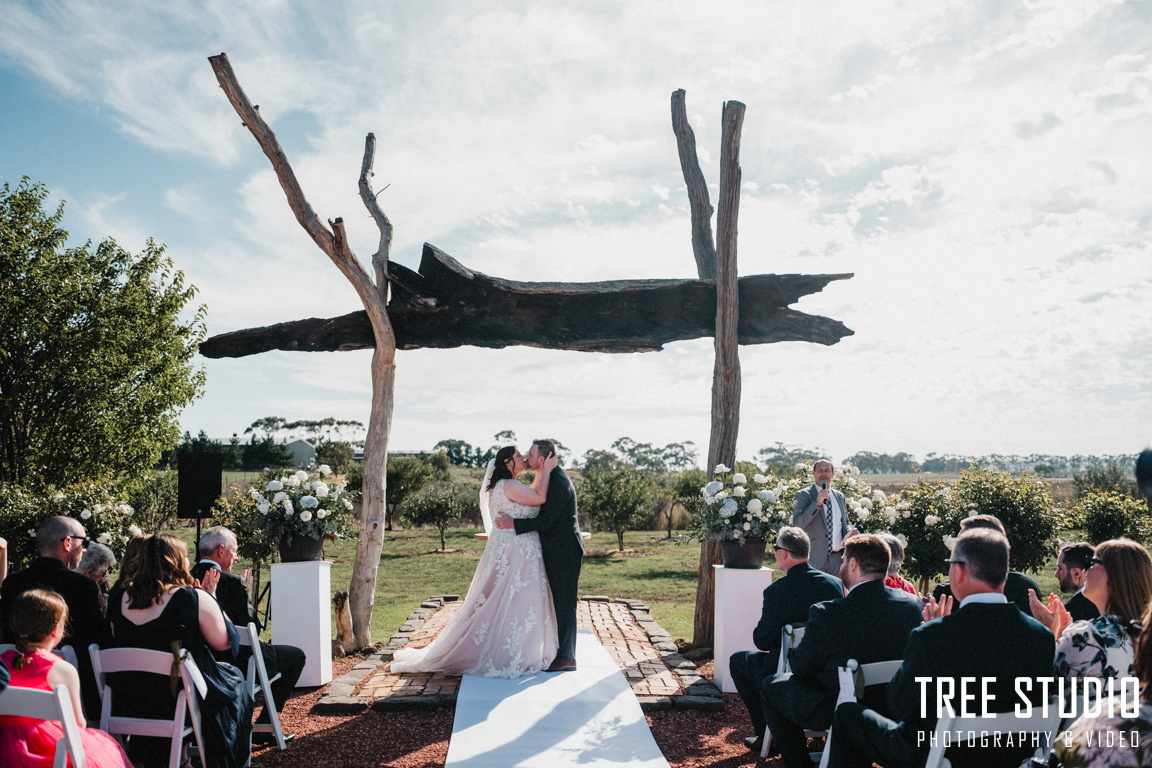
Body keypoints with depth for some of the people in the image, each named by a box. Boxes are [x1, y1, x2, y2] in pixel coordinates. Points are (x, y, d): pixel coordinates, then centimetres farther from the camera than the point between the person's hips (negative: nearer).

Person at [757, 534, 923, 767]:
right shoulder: (913, 604, -12)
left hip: (837, 712, -6)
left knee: (770, 685, 19)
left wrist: (797, 651, 8)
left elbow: (801, 667, -15)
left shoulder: (827, 614, -28)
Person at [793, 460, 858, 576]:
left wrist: (850, 533, 3)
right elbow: (797, 524, -13)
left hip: (837, 557, 5)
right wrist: (817, 503, -20)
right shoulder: (803, 495, -1)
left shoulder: (839, 496, 17)